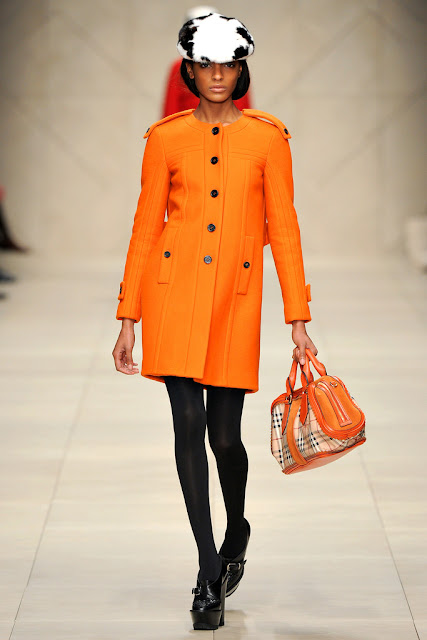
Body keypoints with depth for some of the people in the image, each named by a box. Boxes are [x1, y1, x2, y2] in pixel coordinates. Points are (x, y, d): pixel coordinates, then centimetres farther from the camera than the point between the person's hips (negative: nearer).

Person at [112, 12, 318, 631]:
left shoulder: (267, 136, 5)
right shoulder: (166, 138, 5)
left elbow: (283, 227, 4)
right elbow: (146, 227, 7)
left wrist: (298, 322, 0)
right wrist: (128, 319, 3)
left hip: (236, 296, 0)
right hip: (174, 290, 0)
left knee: (224, 436, -1)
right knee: (188, 425, -6)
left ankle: (236, 529, 32)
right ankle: (210, 574, 2)